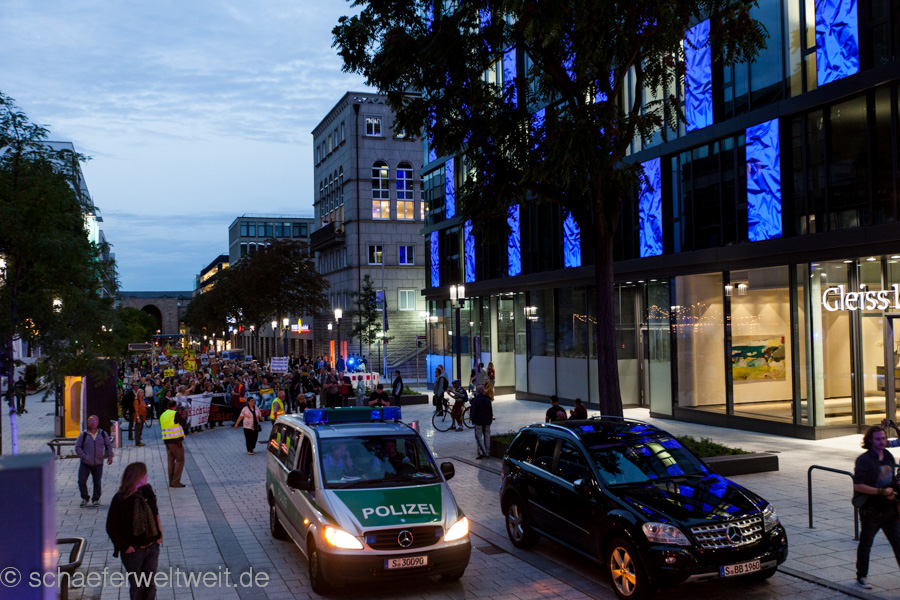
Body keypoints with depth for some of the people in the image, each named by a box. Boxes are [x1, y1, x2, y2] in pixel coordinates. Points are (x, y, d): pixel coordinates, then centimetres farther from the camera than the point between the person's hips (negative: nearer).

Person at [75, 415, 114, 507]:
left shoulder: (103, 434, 4)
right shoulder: (84, 434, -1)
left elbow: (109, 445, 13)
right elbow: (77, 447, 0)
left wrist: (110, 456, 0)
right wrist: (83, 456, -12)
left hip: (98, 463, 1)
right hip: (85, 463, -1)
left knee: (97, 482, 5)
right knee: (81, 481, -6)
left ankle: (96, 499, 23)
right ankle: (84, 498, 16)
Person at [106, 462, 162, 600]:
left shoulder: (147, 491, -3)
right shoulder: (120, 499, -18)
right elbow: (111, 527, -12)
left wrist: (159, 534, 3)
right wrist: (124, 546, -13)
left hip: (152, 547, 4)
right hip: (133, 551, -4)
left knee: (150, 584, 16)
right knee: (136, 586, 11)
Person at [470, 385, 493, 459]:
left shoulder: (475, 400, -10)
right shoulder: (487, 399, 6)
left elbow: (472, 411, -9)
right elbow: (491, 410, 10)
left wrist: (473, 420, 5)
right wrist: (490, 420, 17)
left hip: (479, 421, -5)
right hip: (487, 421, 5)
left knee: (478, 436, -1)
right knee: (487, 436, 10)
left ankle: (482, 453, -12)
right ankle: (487, 453, 12)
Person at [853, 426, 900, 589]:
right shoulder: (864, 459, -13)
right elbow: (858, 486, -19)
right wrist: (882, 492, -20)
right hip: (870, 510, -6)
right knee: (865, 545, 8)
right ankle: (861, 577, 22)